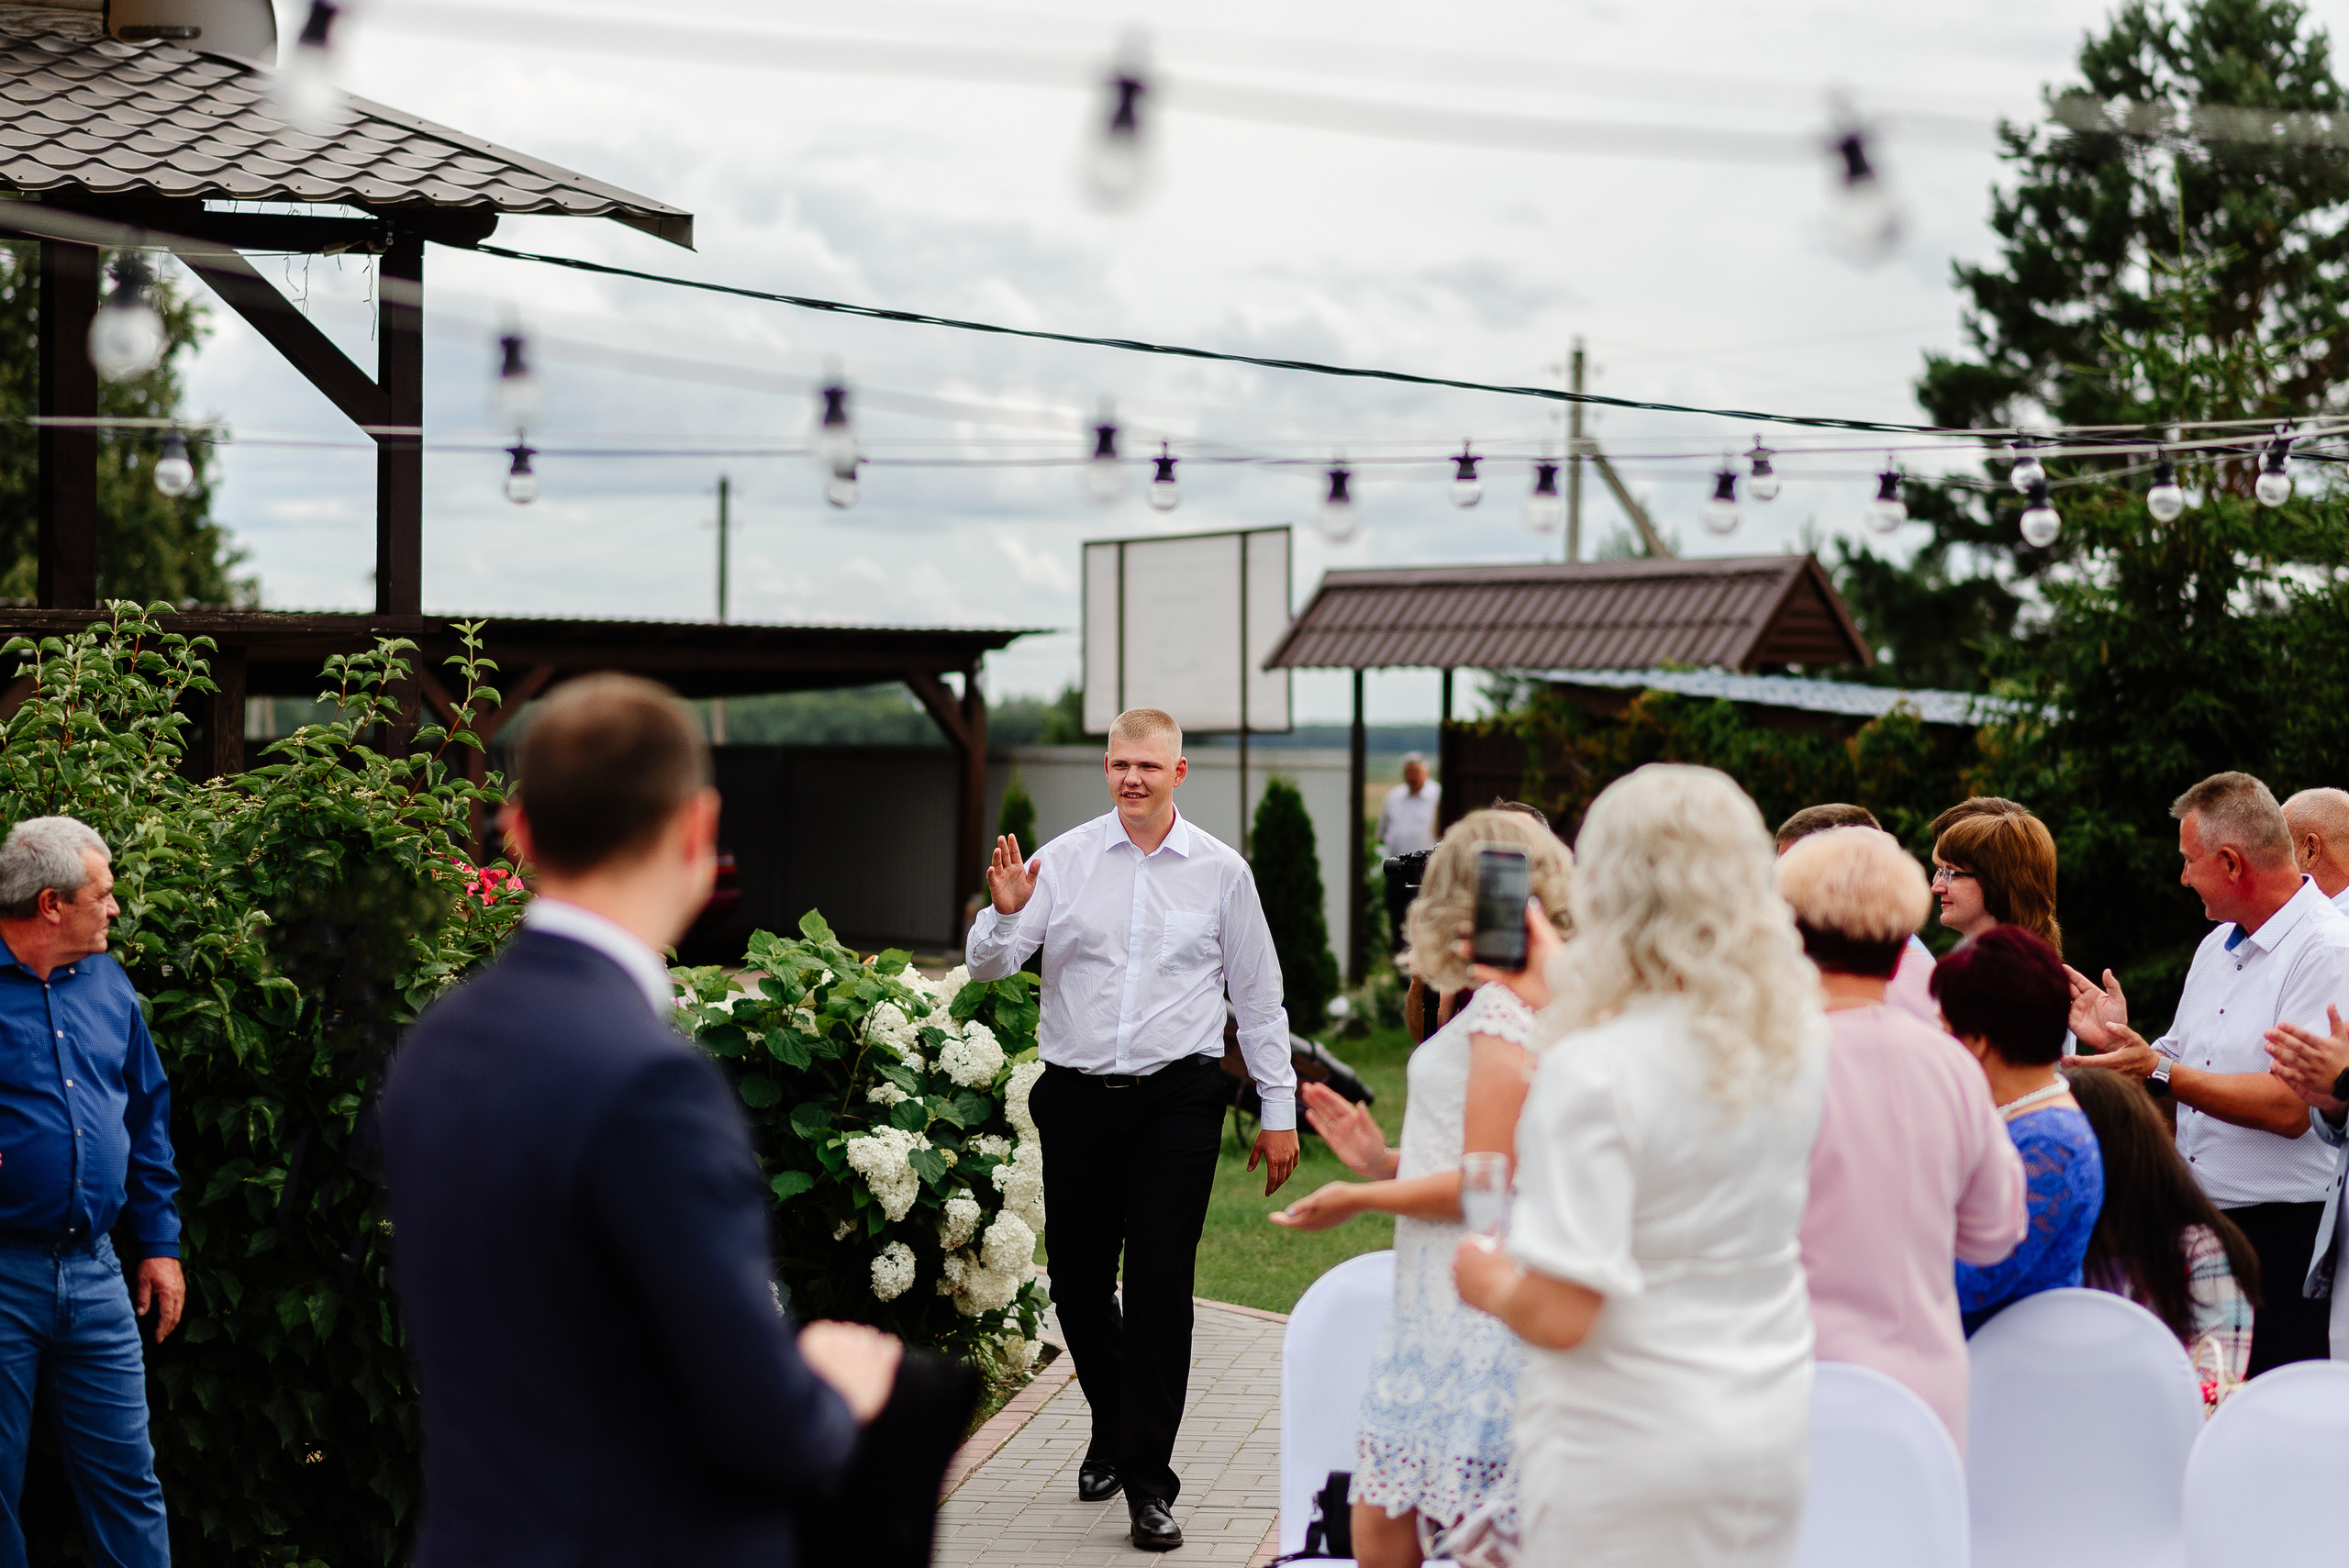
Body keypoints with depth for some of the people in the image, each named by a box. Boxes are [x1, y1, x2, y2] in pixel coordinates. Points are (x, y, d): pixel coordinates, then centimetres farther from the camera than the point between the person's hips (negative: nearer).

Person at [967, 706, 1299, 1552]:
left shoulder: (1221, 871, 3)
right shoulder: (1064, 859, 3)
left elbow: (1258, 998, 9)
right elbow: (987, 964, 0)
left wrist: (1279, 1109, 7)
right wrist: (1005, 913, -22)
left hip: (1177, 1101, -1)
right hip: (1077, 1096, 2)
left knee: (1160, 1285, -5)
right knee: (1078, 1283, 8)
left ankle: (1148, 1482, 2)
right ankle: (1112, 1429, 34)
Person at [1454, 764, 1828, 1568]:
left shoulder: (1588, 1070, -22)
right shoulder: (1798, 1040, -1)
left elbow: (1560, 1314, -23)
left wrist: (1485, 1279, -2)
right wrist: (1566, 992, 32)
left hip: (1629, 1451, -6)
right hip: (1773, 1433, 6)